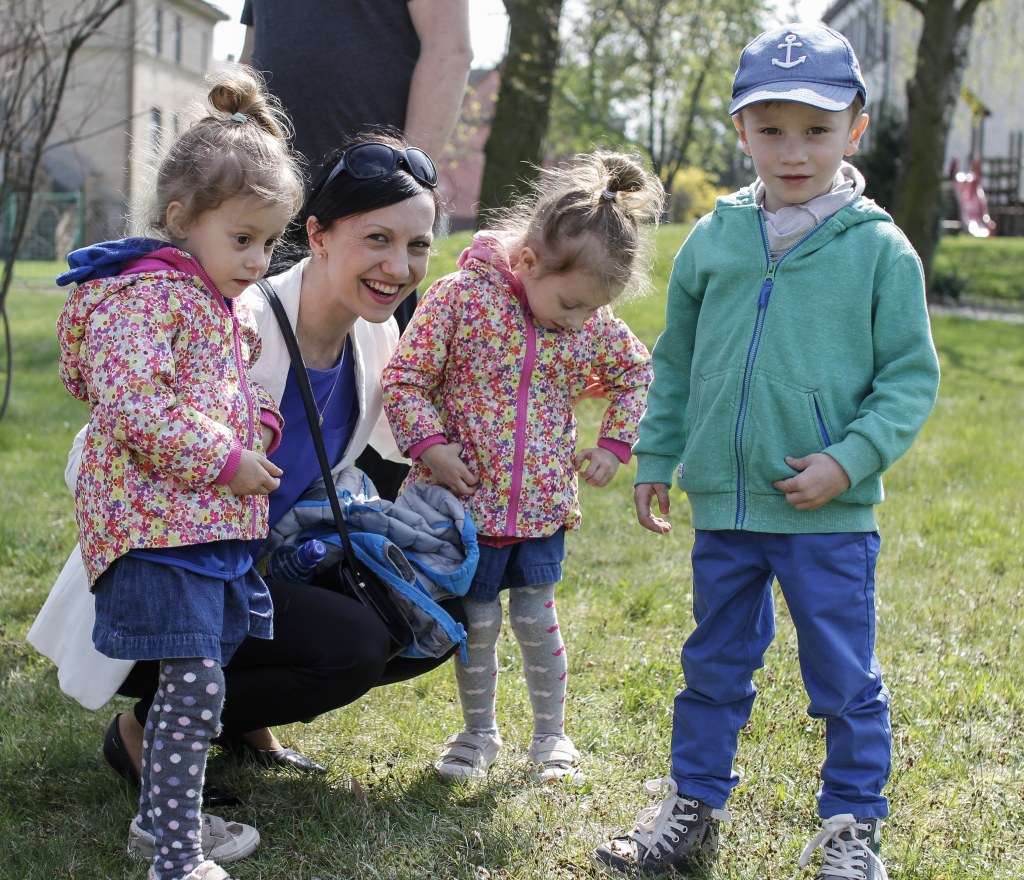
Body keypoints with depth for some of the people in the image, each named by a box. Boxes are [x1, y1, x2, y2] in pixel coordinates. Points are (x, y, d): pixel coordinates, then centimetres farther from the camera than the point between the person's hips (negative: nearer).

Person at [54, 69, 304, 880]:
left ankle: (165, 814, 31)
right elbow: (131, 408, -25)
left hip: (218, 522, 10)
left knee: (197, 677, 16)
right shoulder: (144, 296, -14)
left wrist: (261, 423, 12)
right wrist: (227, 458, -20)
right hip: (156, 523, -10)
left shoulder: (223, 305, 16)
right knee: (195, 680, -13)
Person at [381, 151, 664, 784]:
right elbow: (404, 380, -9)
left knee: (537, 618, 6)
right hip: (469, 499, -2)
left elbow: (638, 374, 16)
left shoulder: (594, 324, -3)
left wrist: (614, 445, 6)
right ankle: (479, 732, 27)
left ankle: (551, 736, 23)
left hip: (543, 505, 2)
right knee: (477, 622, 8)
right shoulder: (462, 298, -15)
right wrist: (430, 447, -18)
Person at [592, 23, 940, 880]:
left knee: (846, 680, 5)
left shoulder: (880, 249, -5)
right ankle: (692, 809, 30)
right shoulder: (713, 242, 5)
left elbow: (911, 377, -3)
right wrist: (656, 459, 14)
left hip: (831, 516, -3)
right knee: (715, 668, 17)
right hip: (724, 505, 4)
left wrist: (849, 460, -14)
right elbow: (674, 364, 15)